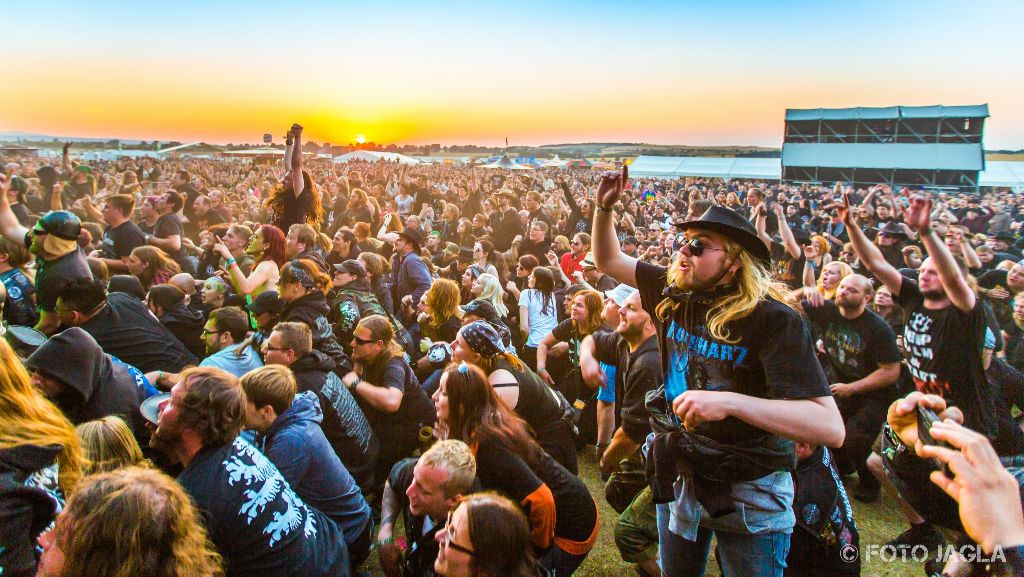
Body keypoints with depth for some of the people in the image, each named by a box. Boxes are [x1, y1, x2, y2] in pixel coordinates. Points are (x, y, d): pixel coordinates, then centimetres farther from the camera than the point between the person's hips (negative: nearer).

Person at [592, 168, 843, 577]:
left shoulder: (773, 320, -22)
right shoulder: (674, 294, -5)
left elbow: (831, 427, -29)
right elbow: (609, 260, 9)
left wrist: (730, 401, -40)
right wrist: (605, 207, -7)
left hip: (748, 492, -5)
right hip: (679, 476, 6)